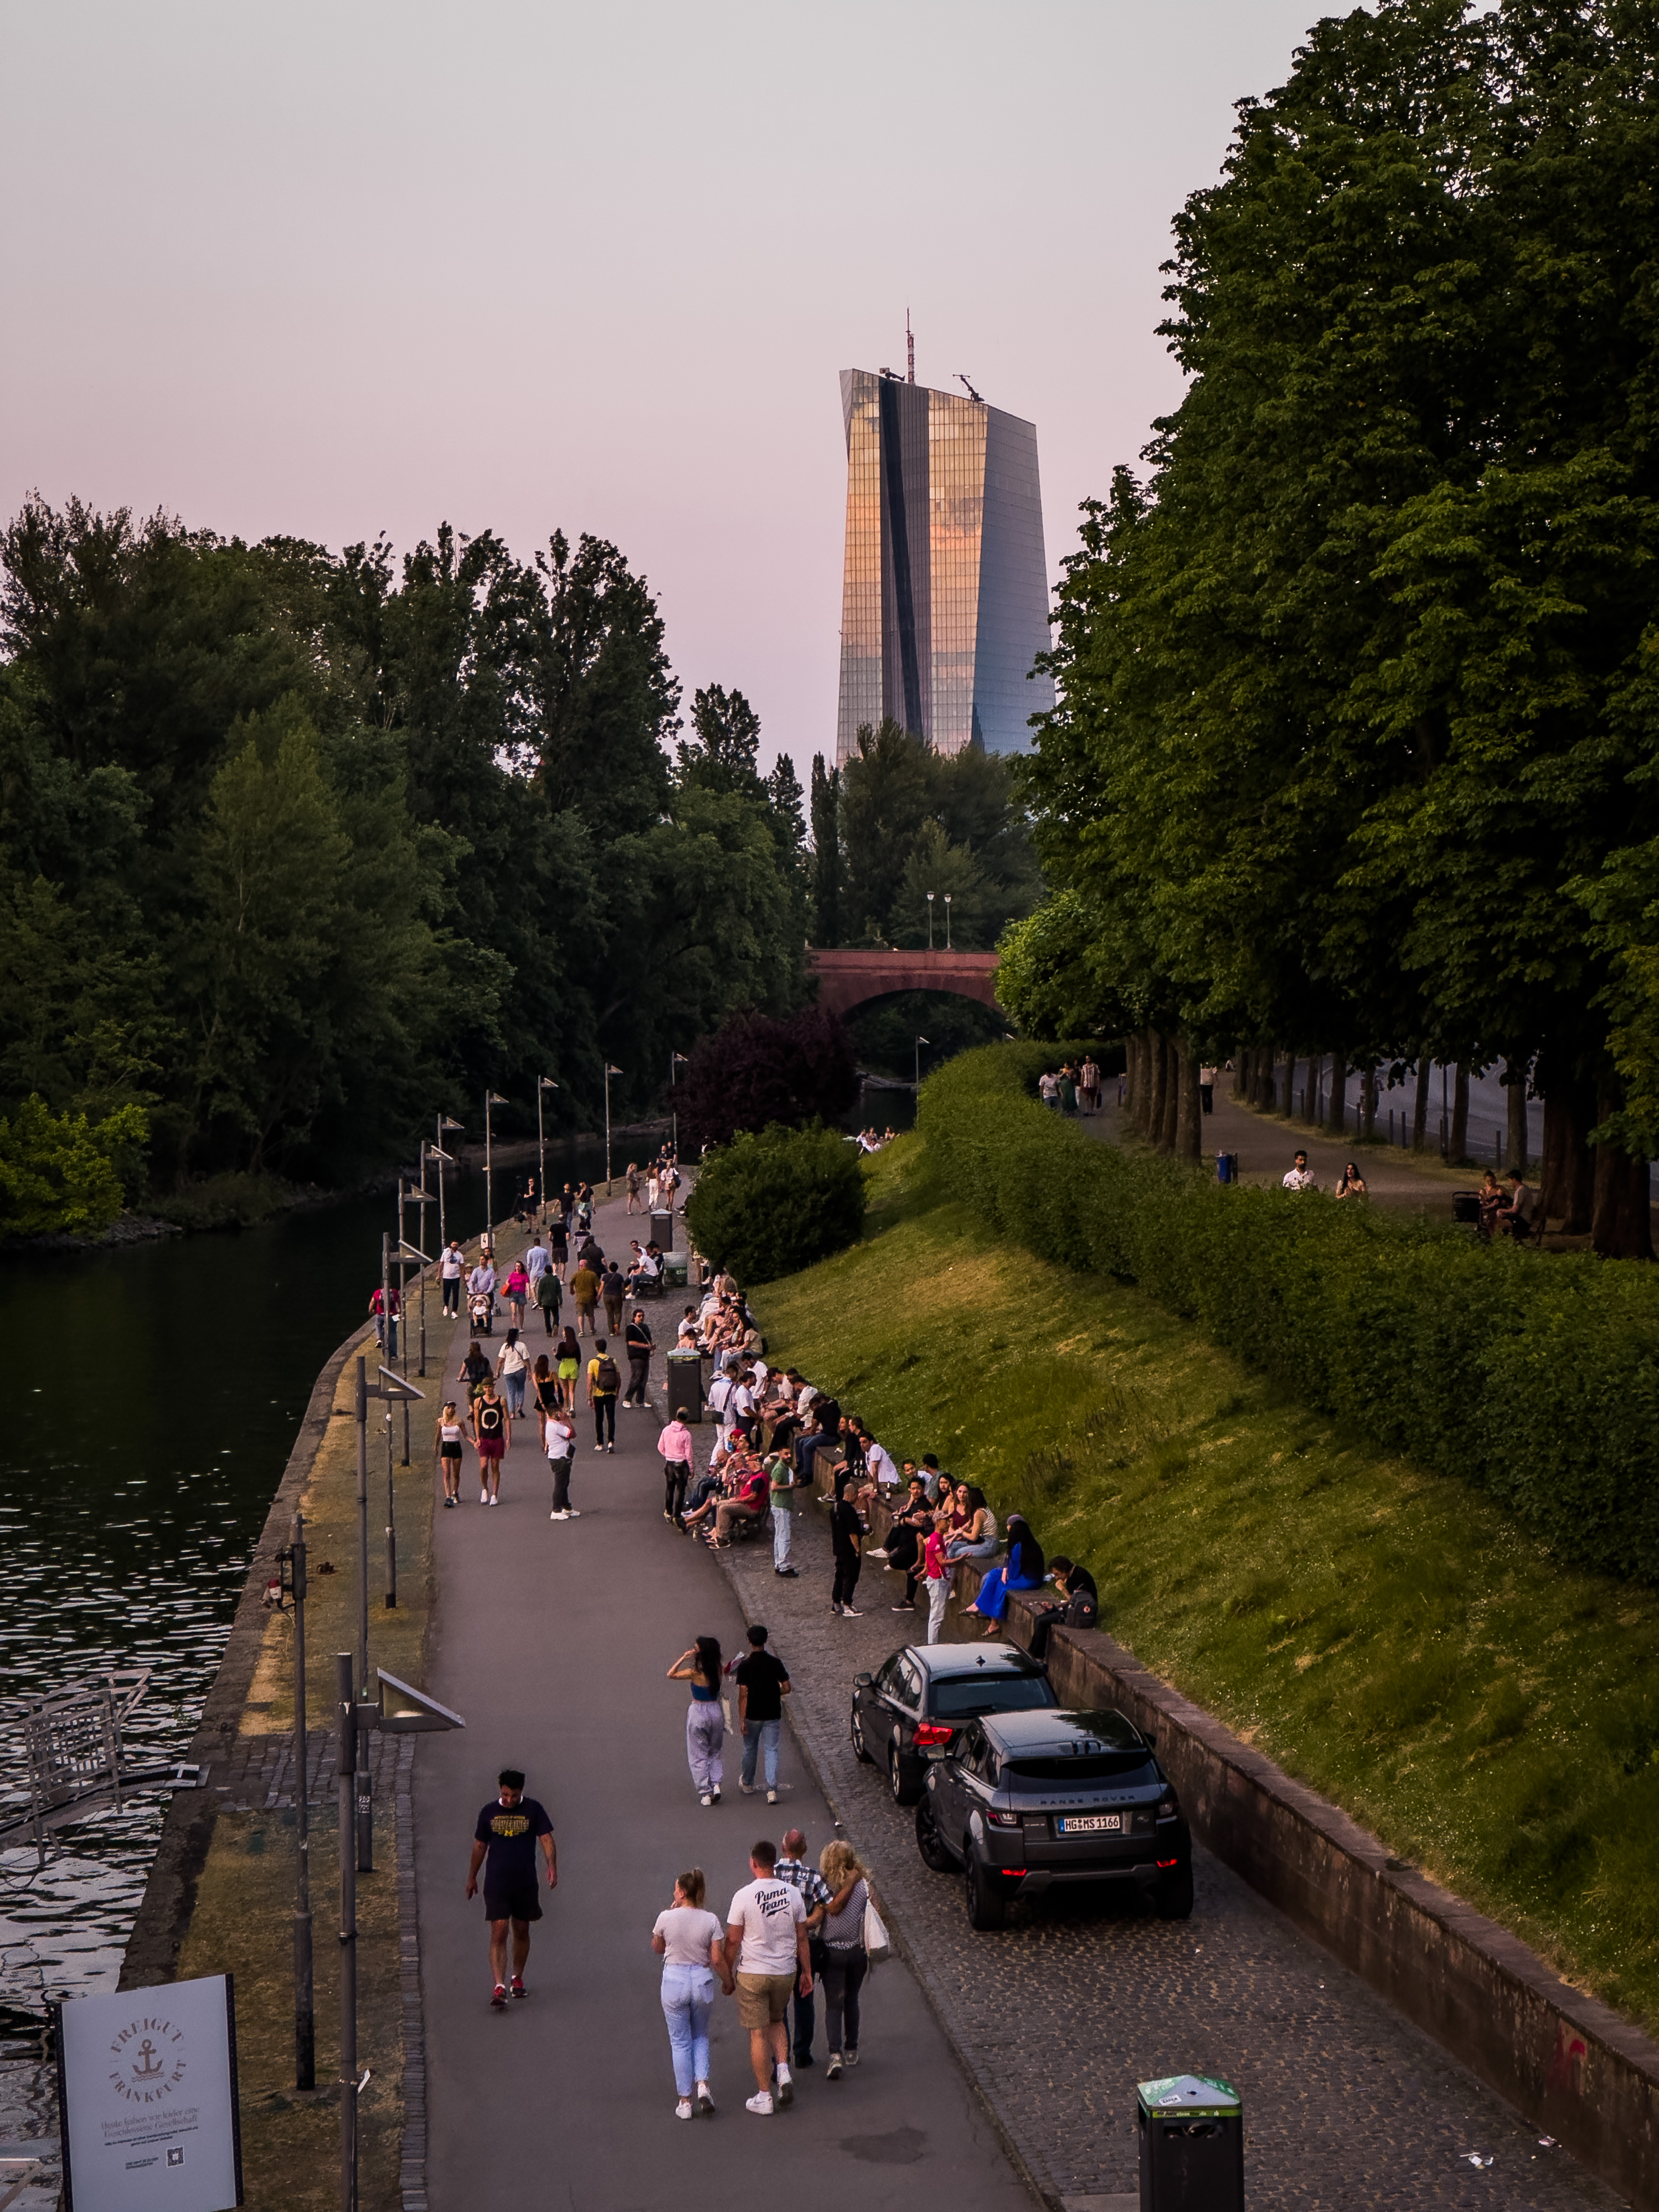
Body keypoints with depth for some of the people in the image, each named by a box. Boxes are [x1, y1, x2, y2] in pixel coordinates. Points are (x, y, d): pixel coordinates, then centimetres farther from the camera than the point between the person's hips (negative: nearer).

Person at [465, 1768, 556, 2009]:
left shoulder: (533, 1810, -1)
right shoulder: (489, 1812, 3)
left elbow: (546, 1838, -6)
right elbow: (480, 1846, 13)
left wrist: (552, 1866, -22)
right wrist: (472, 1877, 19)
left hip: (525, 1883, 1)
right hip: (496, 1884, -1)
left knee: (521, 1932, 13)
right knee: (499, 1933, -11)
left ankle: (518, 1978, 33)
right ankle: (500, 1987, -15)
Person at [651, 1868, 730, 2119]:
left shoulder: (666, 1918, -9)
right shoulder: (711, 1920, -8)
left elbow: (657, 1948, 9)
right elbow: (717, 1959, -7)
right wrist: (728, 1982, 10)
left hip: (674, 1980, -1)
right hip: (702, 1980, 1)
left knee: (680, 2042, 9)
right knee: (700, 2036, 22)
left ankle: (685, 2102, 12)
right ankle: (702, 2084, 2)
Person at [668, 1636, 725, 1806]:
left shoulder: (695, 1673, -18)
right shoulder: (717, 1671, -5)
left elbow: (671, 1675, -9)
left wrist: (683, 1658, -10)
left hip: (698, 1712, -4)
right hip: (716, 1711, 4)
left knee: (698, 1755, 8)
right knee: (714, 1752, 20)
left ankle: (706, 1793, 6)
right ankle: (716, 1784, 3)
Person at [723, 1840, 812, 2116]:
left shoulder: (744, 1896, -14)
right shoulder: (793, 1894, -3)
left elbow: (733, 1940, -8)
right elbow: (802, 1937, 4)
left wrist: (727, 1973, 5)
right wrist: (806, 1972, 14)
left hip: (752, 1973, -4)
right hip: (786, 1972, 4)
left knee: (758, 2033, 4)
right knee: (777, 2021, 26)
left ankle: (764, 2097, 8)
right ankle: (783, 2069, 6)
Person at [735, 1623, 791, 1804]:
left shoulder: (744, 1666, -13)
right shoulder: (776, 1663, -7)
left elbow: (743, 1694, -13)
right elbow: (787, 1688, -2)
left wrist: (741, 1719, -8)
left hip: (752, 1715, -1)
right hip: (772, 1714, 1)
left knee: (750, 1750, 18)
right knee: (771, 1750, 3)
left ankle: (747, 1784, 35)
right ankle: (772, 1790, -9)